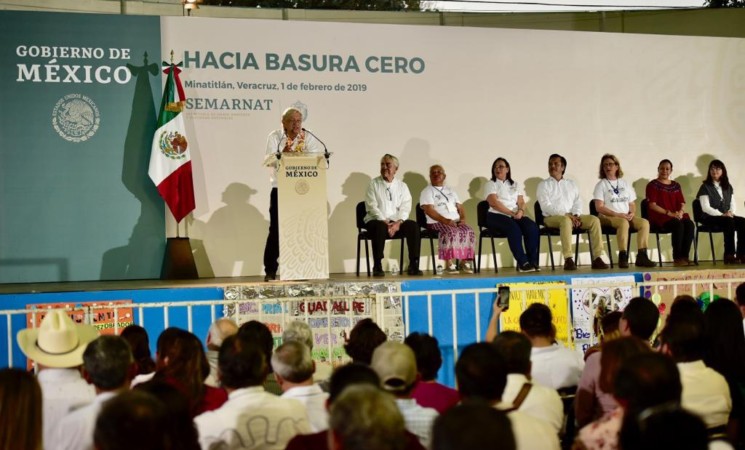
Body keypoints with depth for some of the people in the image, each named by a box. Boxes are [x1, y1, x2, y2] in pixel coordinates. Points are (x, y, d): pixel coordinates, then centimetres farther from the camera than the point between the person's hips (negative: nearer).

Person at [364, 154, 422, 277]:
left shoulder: (402, 186, 14)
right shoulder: (373, 184, 7)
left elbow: (405, 208, 3)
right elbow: (372, 207, -5)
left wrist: (398, 222, -16)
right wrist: (385, 222, -18)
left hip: (396, 222, 3)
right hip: (377, 220, -2)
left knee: (413, 226, -26)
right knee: (380, 227, -37)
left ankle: (413, 265, -24)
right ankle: (377, 266, -33)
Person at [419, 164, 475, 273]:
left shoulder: (450, 191, 25)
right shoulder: (427, 191, 6)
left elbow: (460, 207, 22)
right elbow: (429, 210, -8)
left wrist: (463, 218, -1)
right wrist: (445, 220, -19)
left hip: (456, 221, 5)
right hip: (437, 222, -5)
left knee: (469, 231, -23)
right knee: (451, 232, -35)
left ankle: (465, 262, -19)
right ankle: (450, 263, -32)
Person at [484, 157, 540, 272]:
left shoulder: (516, 185, 23)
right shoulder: (491, 184, 8)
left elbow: (521, 202, 13)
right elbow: (494, 202, -7)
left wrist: (520, 211, -12)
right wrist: (511, 213, -15)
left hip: (515, 215, 4)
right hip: (497, 216, -4)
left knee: (532, 228, -25)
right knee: (514, 228, -35)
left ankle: (532, 260, -21)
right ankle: (522, 262, -33)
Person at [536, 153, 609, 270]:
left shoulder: (571, 184, 23)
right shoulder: (544, 185, 8)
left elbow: (578, 202, 14)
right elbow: (546, 206, -6)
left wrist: (576, 215, -9)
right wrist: (566, 215, -16)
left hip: (572, 217, 5)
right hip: (552, 217, -5)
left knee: (594, 220, -20)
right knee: (566, 220, -39)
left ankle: (597, 258, -25)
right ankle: (568, 260, -44)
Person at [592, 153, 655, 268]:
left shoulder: (624, 183, 19)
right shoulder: (601, 184, 4)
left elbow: (632, 204, 19)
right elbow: (599, 207, -7)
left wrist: (632, 213, -4)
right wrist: (617, 214, -16)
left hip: (627, 216, 5)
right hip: (607, 217, -5)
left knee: (644, 222, -22)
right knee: (623, 222, -37)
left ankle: (641, 256, -25)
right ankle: (623, 257, -37)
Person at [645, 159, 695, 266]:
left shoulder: (676, 185, 19)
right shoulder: (652, 185, 2)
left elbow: (682, 203, 13)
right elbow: (652, 205, -8)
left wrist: (680, 212, -11)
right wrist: (669, 213, -17)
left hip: (676, 216, 5)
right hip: (659, 217, -5)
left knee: (690, 224, -27)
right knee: (678, 225, -34)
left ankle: (685, 256, -25)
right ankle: (677, 258, -27)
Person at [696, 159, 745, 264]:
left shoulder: (728, 187, 17)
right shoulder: (705, 187, -1)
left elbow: (733, 204, 15)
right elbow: (705, 208, -11)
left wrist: (730, 212, -9)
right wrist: (721, 214, -20)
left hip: (726, 216, 5)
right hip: (710, 218, -5)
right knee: (729, 222, -35)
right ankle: (729, 255, -35)